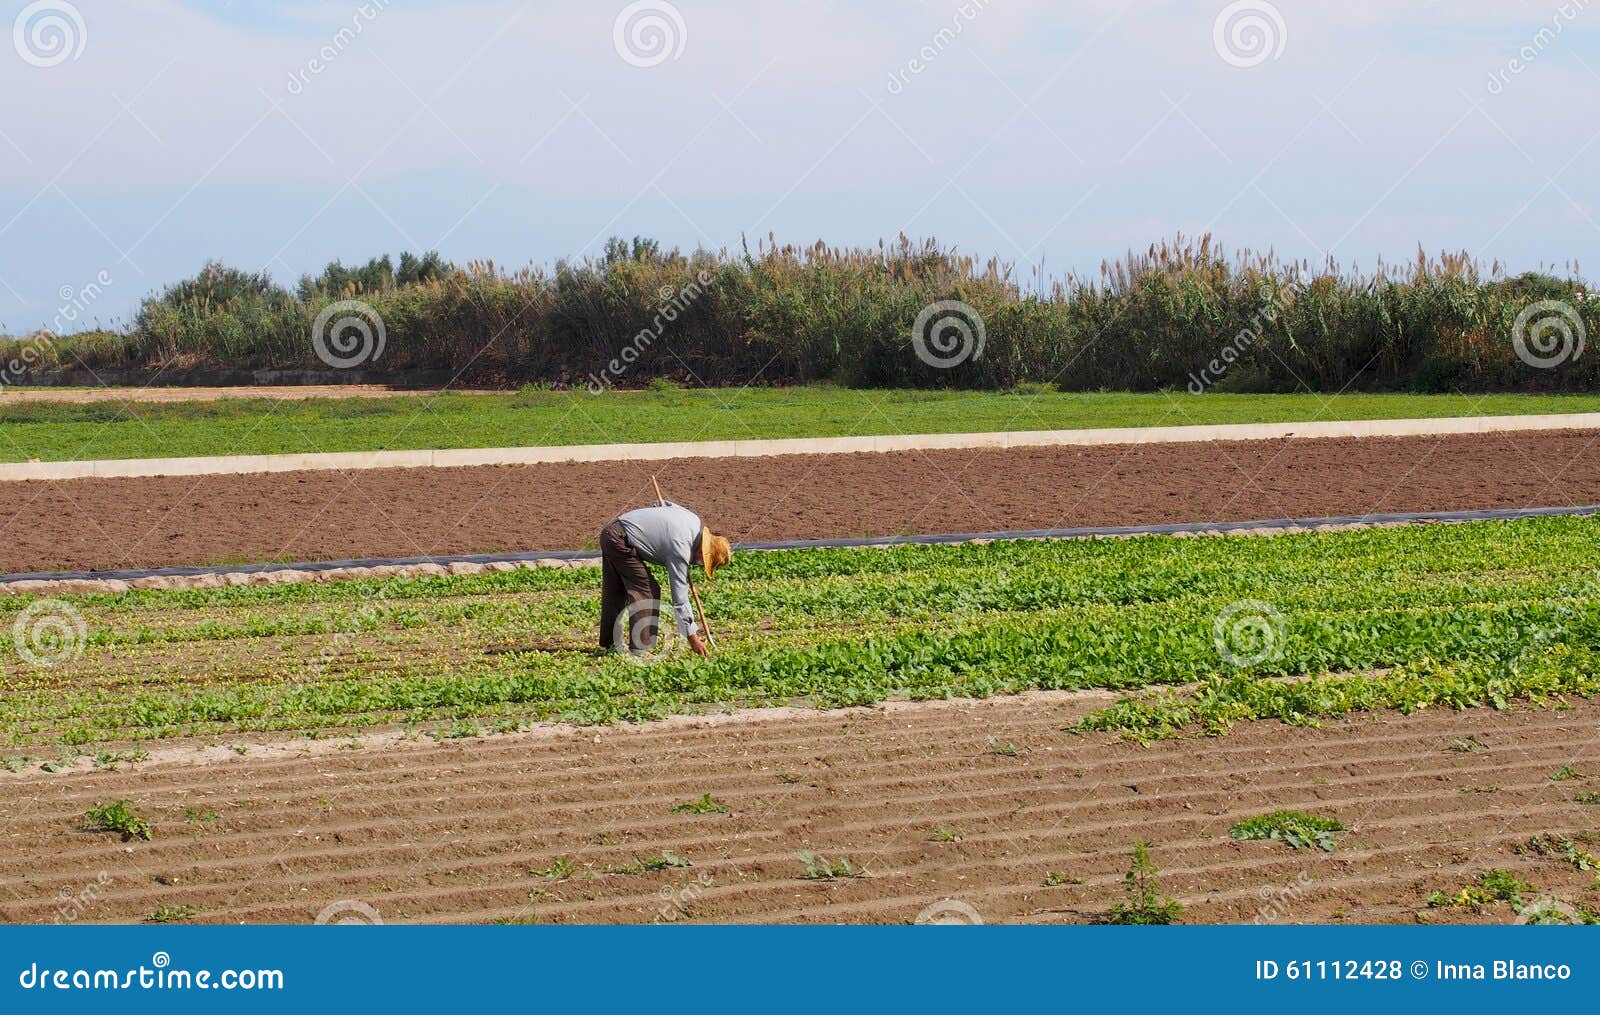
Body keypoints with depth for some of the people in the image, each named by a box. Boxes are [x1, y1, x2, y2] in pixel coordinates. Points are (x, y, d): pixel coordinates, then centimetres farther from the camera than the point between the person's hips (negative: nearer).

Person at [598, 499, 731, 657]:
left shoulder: (695, 520, 3)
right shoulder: (681, 548, -21)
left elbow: (663, 504, 23)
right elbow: (680, 597, -19)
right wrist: (692, 636, -14)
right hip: (620, 540, -10)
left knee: (616, 591, 19)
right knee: (647, 590, -8)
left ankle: (609, 641, 30)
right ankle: (641, 647, -7)